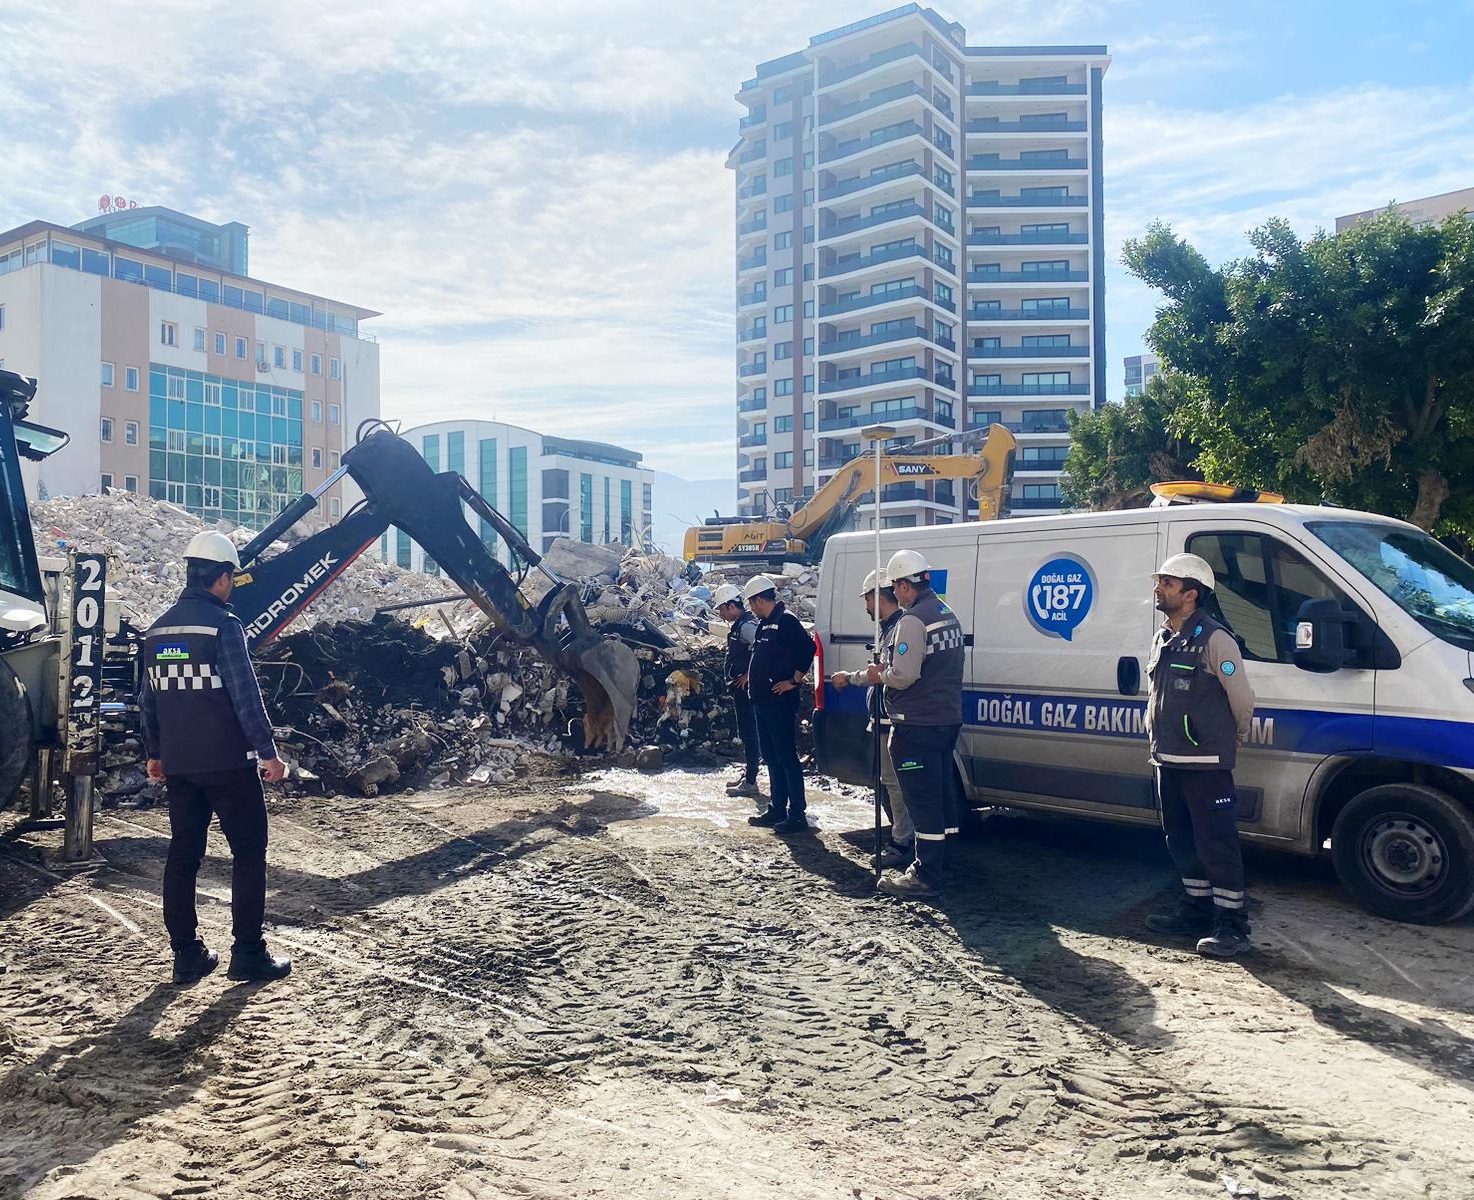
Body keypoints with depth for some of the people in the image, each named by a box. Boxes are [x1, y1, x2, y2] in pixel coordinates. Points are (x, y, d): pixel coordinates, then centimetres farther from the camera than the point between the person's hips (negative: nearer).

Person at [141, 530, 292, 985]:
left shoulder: (158, 629, 10)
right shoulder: (223, 624, -13)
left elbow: (150, 699, 16)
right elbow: (246, 696, -17)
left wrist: (155, 753, 25)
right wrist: (268, 752, -13)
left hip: (178, 764, 7)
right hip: (227, 762, -7)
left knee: (183, 854, 13)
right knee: (249, 851, 3)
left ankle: (187, 955, 20)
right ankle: (248, 954, 4)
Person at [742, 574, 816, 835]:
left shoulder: (786, 620, -12)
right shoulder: (764, 624, 17)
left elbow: (808, 647, -21)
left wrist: (794, 680, -17)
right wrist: (752, 679, 17)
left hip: (780, 702, -10)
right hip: (762, 701, 10)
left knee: (787, 757, -7)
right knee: (771, 757, 14)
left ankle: (797, 815, -3)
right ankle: (776, 809, 23)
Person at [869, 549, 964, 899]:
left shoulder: (913, 620, -18)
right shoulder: (947, 614, 13)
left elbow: (903, 676, -24)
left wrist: (878, 675, -3)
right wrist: (887, 670, 17)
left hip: (917, 726, -10)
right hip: (947, 720, 10)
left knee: (921, 800, -4)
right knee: (941, 794, 17)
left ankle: (926, 876, 1)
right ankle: (939, 861, 29)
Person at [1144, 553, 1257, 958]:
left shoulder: (1214, 640, -13)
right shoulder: (1162, 639, 13)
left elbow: (1242, 698, -8)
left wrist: (1233, 740, 6)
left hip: (1206, 763, -9)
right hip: (1168, 760, 9)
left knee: (1218, 844, -3)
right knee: (1182, 841, 16)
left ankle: (1232, 925, 6)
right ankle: (1196, 912, 29)